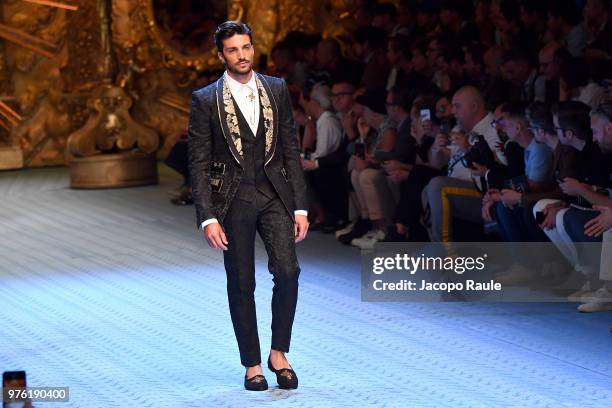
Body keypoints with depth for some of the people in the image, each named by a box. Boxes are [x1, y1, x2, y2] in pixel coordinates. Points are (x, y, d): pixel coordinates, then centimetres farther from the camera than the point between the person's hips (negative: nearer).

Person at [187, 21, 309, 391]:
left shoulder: (277, 90, 6)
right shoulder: (205, 100, -2)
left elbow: (291, 150, 8)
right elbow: (199, 163, -3)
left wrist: (300, 207, 3)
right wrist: (208, 218, -10)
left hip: (274, 194, 2)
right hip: (232, 200, -2)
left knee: (288, 271, -13)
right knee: (241, 284, 4)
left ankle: (279, 353, 5)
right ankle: (253, 364, 16)